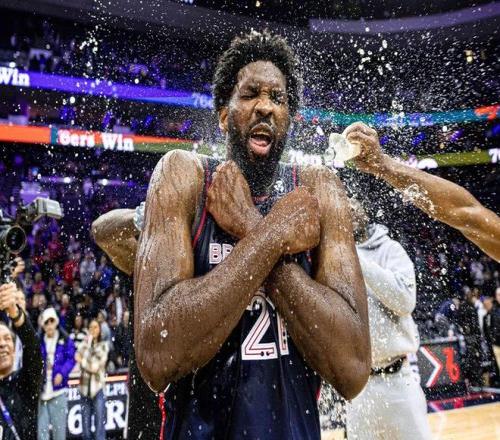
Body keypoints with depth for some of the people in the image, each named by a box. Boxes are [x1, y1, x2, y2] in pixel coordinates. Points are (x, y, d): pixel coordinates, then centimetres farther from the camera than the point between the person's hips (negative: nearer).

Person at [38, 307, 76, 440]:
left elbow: (71, 359, -3)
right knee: (41, 427, 3)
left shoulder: (65, 340, 1)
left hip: (58, 388, -2)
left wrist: (62, 373, -17)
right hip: (42, 389, 2)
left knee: (59, 425, 6)